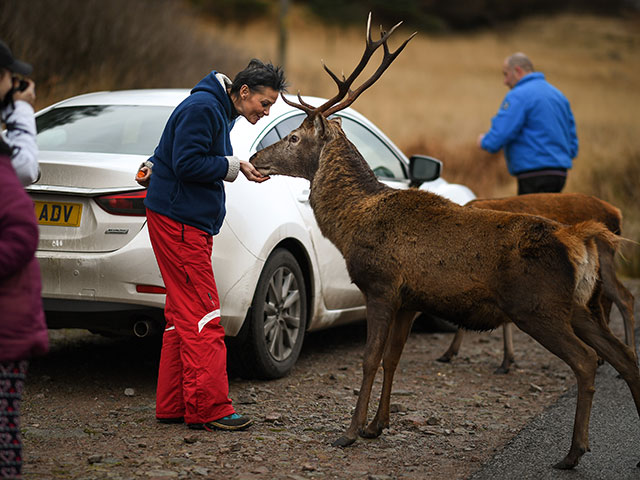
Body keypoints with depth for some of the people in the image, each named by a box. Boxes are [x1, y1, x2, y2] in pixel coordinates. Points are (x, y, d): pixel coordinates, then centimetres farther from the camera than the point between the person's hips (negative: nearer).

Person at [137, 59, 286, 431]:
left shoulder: (221, 112, 18)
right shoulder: (202, 108, -14)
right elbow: (186, 164, -20)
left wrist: (156, 165, 12)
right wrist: (233, 166, -14)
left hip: (191, 223, 10)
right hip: (178, 221, -10)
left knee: (185, 315, 11)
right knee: (203, 316, -10)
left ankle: (172, 406, 16)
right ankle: (209, 409, -8)